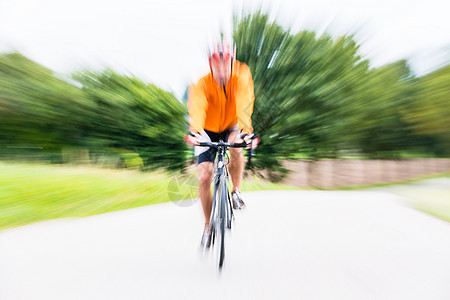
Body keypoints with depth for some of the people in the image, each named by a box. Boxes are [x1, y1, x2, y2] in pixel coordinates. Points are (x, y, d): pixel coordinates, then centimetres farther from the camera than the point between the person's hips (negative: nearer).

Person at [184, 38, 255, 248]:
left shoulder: (242, 77, -18)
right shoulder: (202, 84, -21)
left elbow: (244, 104, -33)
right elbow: (197, 107, -38)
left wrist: (245, 131, -49)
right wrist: (195, 132, -57)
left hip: (231, 127, 1)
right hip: (208, 131, -1)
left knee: (236, 144, -35)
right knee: (205, 176, -12)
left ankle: (236, 191, -8)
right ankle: (208, 225, 7)